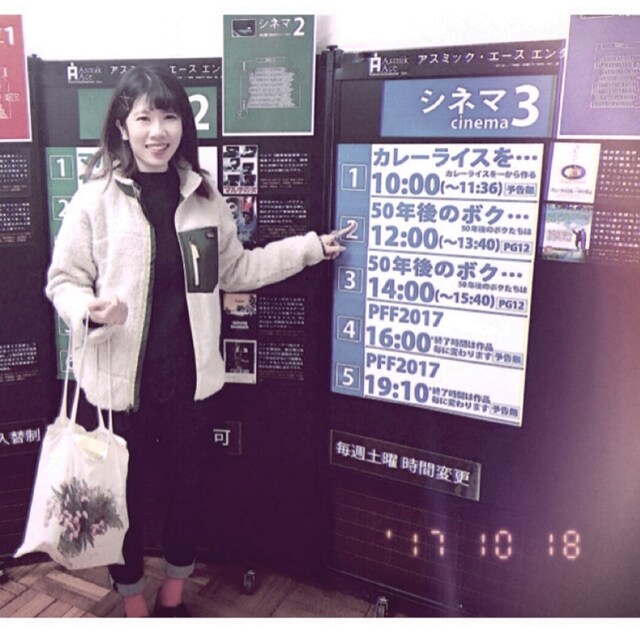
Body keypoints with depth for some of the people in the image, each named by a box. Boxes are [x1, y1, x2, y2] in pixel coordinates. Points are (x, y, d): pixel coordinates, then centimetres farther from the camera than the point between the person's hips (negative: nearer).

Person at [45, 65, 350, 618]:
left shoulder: (202, 194, 3)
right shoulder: (97, 196, -8)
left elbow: (234, 269, 11)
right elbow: (63, 281, -4)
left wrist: (309, 247, 8)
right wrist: (91, 311, -26)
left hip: (190, 375, 3)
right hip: (120, 379, -3)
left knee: (187, 486, 17)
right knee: (125, 494, 14)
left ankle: (174, 596, 45)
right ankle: (134, 602, 42)